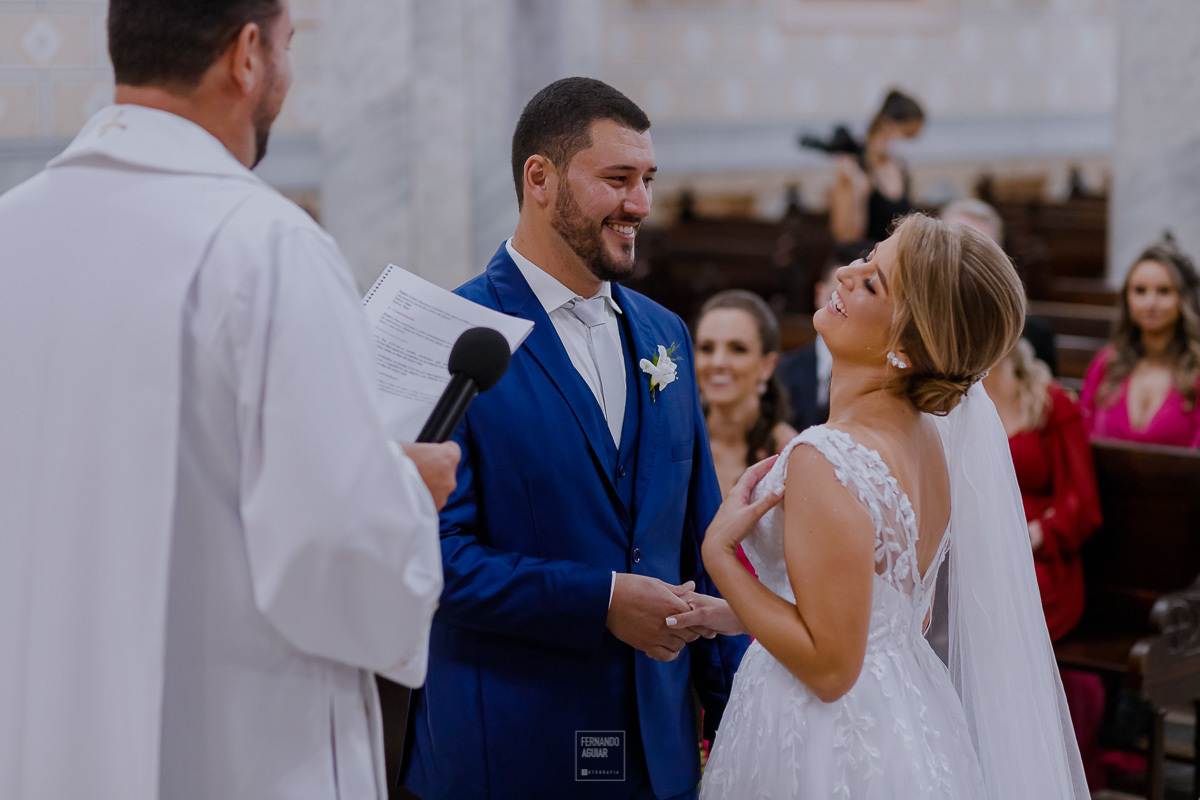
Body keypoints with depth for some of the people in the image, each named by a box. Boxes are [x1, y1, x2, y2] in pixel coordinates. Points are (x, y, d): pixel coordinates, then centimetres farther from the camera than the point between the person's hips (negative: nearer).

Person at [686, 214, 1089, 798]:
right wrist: (738, 613, 15)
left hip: (831, 747, -8)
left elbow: (829, 666, -23)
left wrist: (718, 553, -17)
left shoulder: (825, 463, -25)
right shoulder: (928, 437, 1)